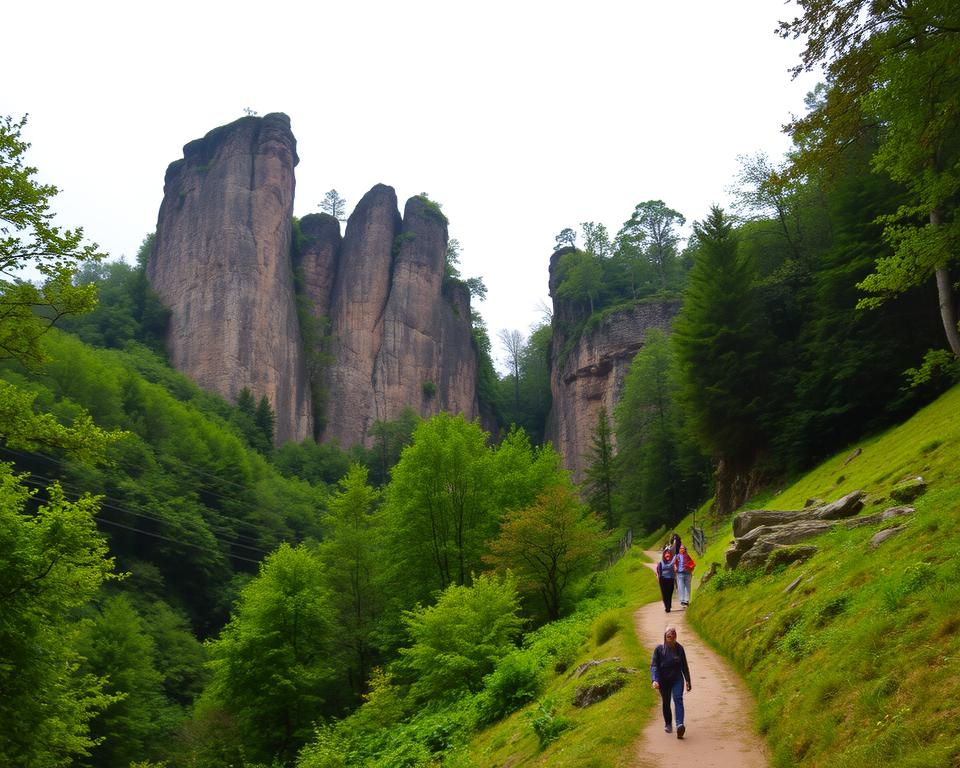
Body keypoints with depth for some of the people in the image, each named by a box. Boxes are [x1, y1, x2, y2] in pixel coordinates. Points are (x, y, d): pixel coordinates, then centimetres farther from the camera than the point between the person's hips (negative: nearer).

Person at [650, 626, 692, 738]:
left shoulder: (679, 648, 2)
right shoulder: (659, 649, -4)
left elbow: (684, 666, 12)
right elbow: (654, 666, -8)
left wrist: (688, 681, 15)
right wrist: (655, 680, -23)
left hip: (677, 679, 0)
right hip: (663, 681, 0)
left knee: (678, 699, -20)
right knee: (666, 703, 11)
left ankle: (680, 725, -35)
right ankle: (668, 724, 35)